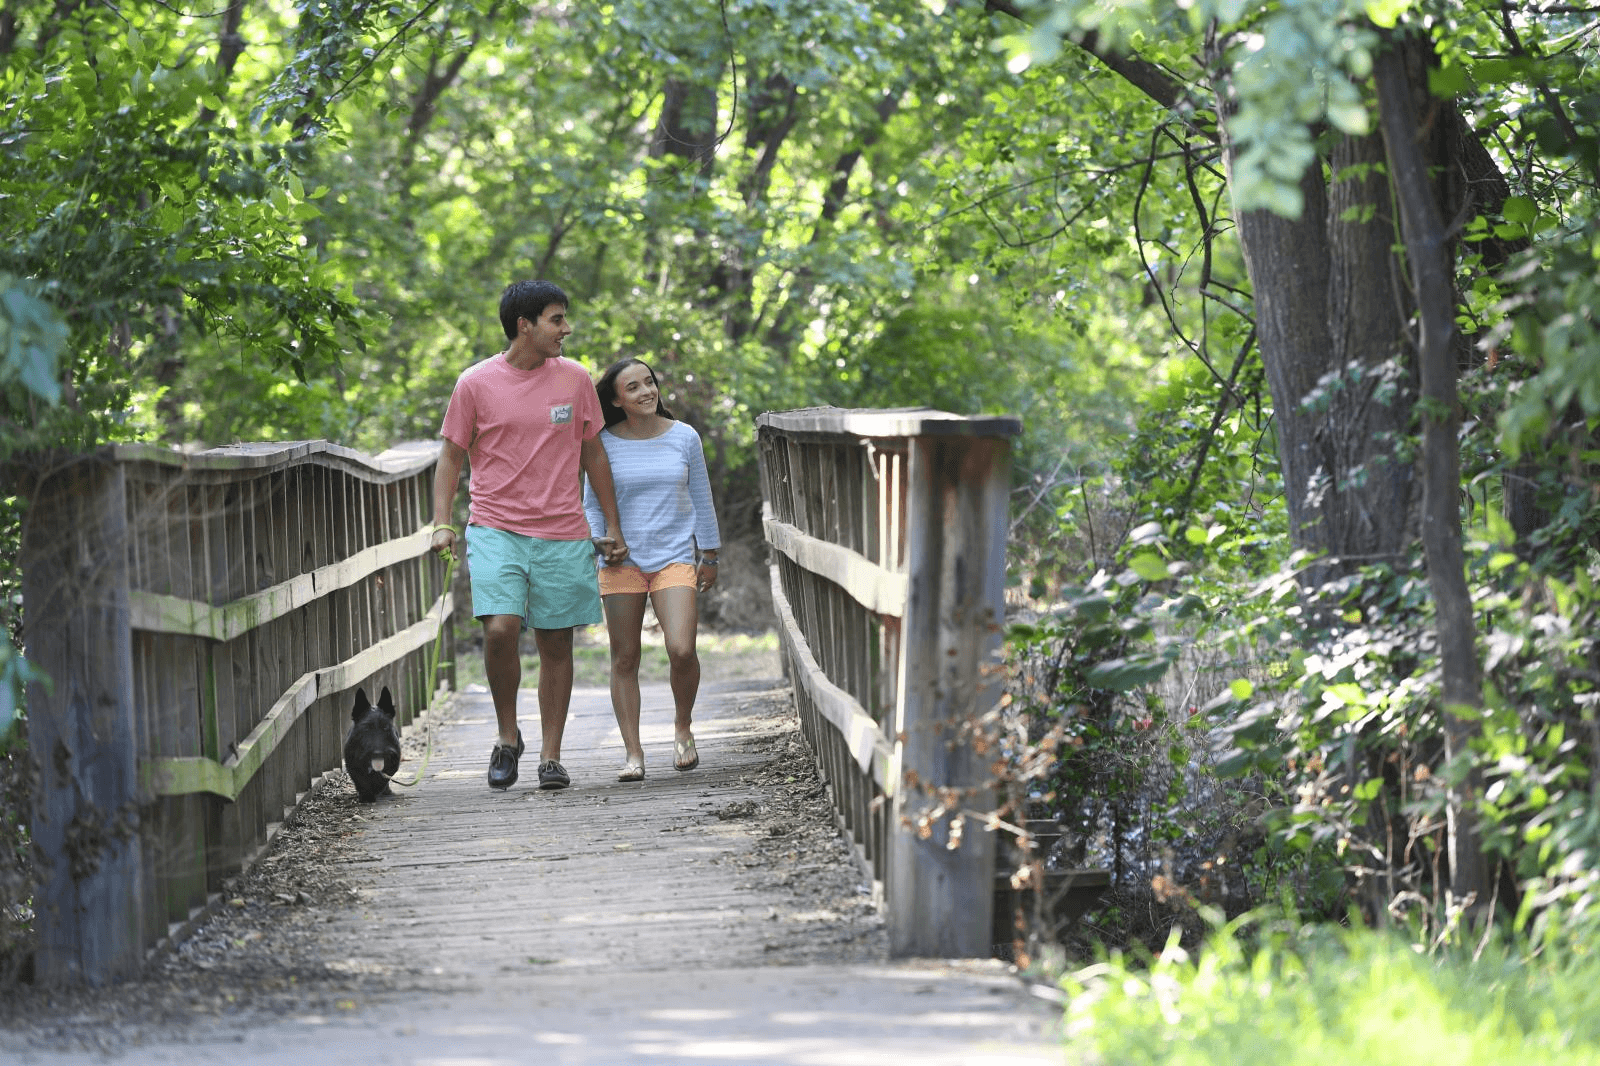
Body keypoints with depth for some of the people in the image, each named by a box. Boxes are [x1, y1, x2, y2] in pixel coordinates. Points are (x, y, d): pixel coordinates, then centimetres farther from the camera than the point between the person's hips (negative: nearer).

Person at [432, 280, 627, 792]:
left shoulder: (574, 379, 6)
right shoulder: (476, 383, -1)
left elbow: (593, 453, 14)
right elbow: (451, 456, 5)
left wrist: (611, 525, 13)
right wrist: (442, 524, -5)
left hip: (562, 535, 2)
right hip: (495, 530, -2)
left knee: (556, 642, 3)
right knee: (501, 629, -19)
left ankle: (551, 755, 11)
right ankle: (507, 736, 2)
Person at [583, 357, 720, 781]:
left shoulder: (684, 438, 3)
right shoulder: (605, 444, 0)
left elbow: (700, 499, 11)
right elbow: (592, 505, 9)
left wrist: (709, 556, 12)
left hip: (674, 557, 0)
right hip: (622, 560, 0)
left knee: (681, 649, -17)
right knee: (624, 659, -1)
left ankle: (683, 726, 8)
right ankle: (633, 753, 5)